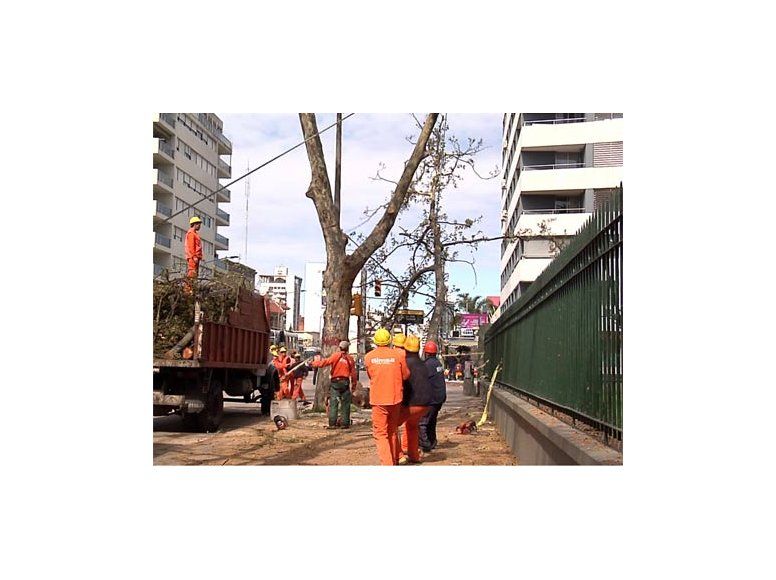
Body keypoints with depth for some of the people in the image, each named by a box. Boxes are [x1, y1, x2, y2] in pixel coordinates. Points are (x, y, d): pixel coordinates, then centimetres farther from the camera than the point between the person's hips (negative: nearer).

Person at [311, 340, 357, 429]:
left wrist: (314, 363, 3)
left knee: (333, 403, -1)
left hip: (335, 382, -2)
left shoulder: (335, 356, -3)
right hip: (345, 382, 2)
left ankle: (332, 424, -7)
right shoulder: (350, 358, 5)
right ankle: (345, 423, 7)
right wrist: (353, 385, 16)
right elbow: (353, 373, 7)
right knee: (345, 404, 8)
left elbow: (325, 362, -10)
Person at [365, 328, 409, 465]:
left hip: (378, 399, -2)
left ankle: (387, 463, -13)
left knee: (380, 433, 1)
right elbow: (406, 375, 3)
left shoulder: (369, 357, -4)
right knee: (392, 431, 20)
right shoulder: (398, 355, -6)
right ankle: (395, 460, 34)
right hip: (395, 398, 2)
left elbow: (370, 375, 9)